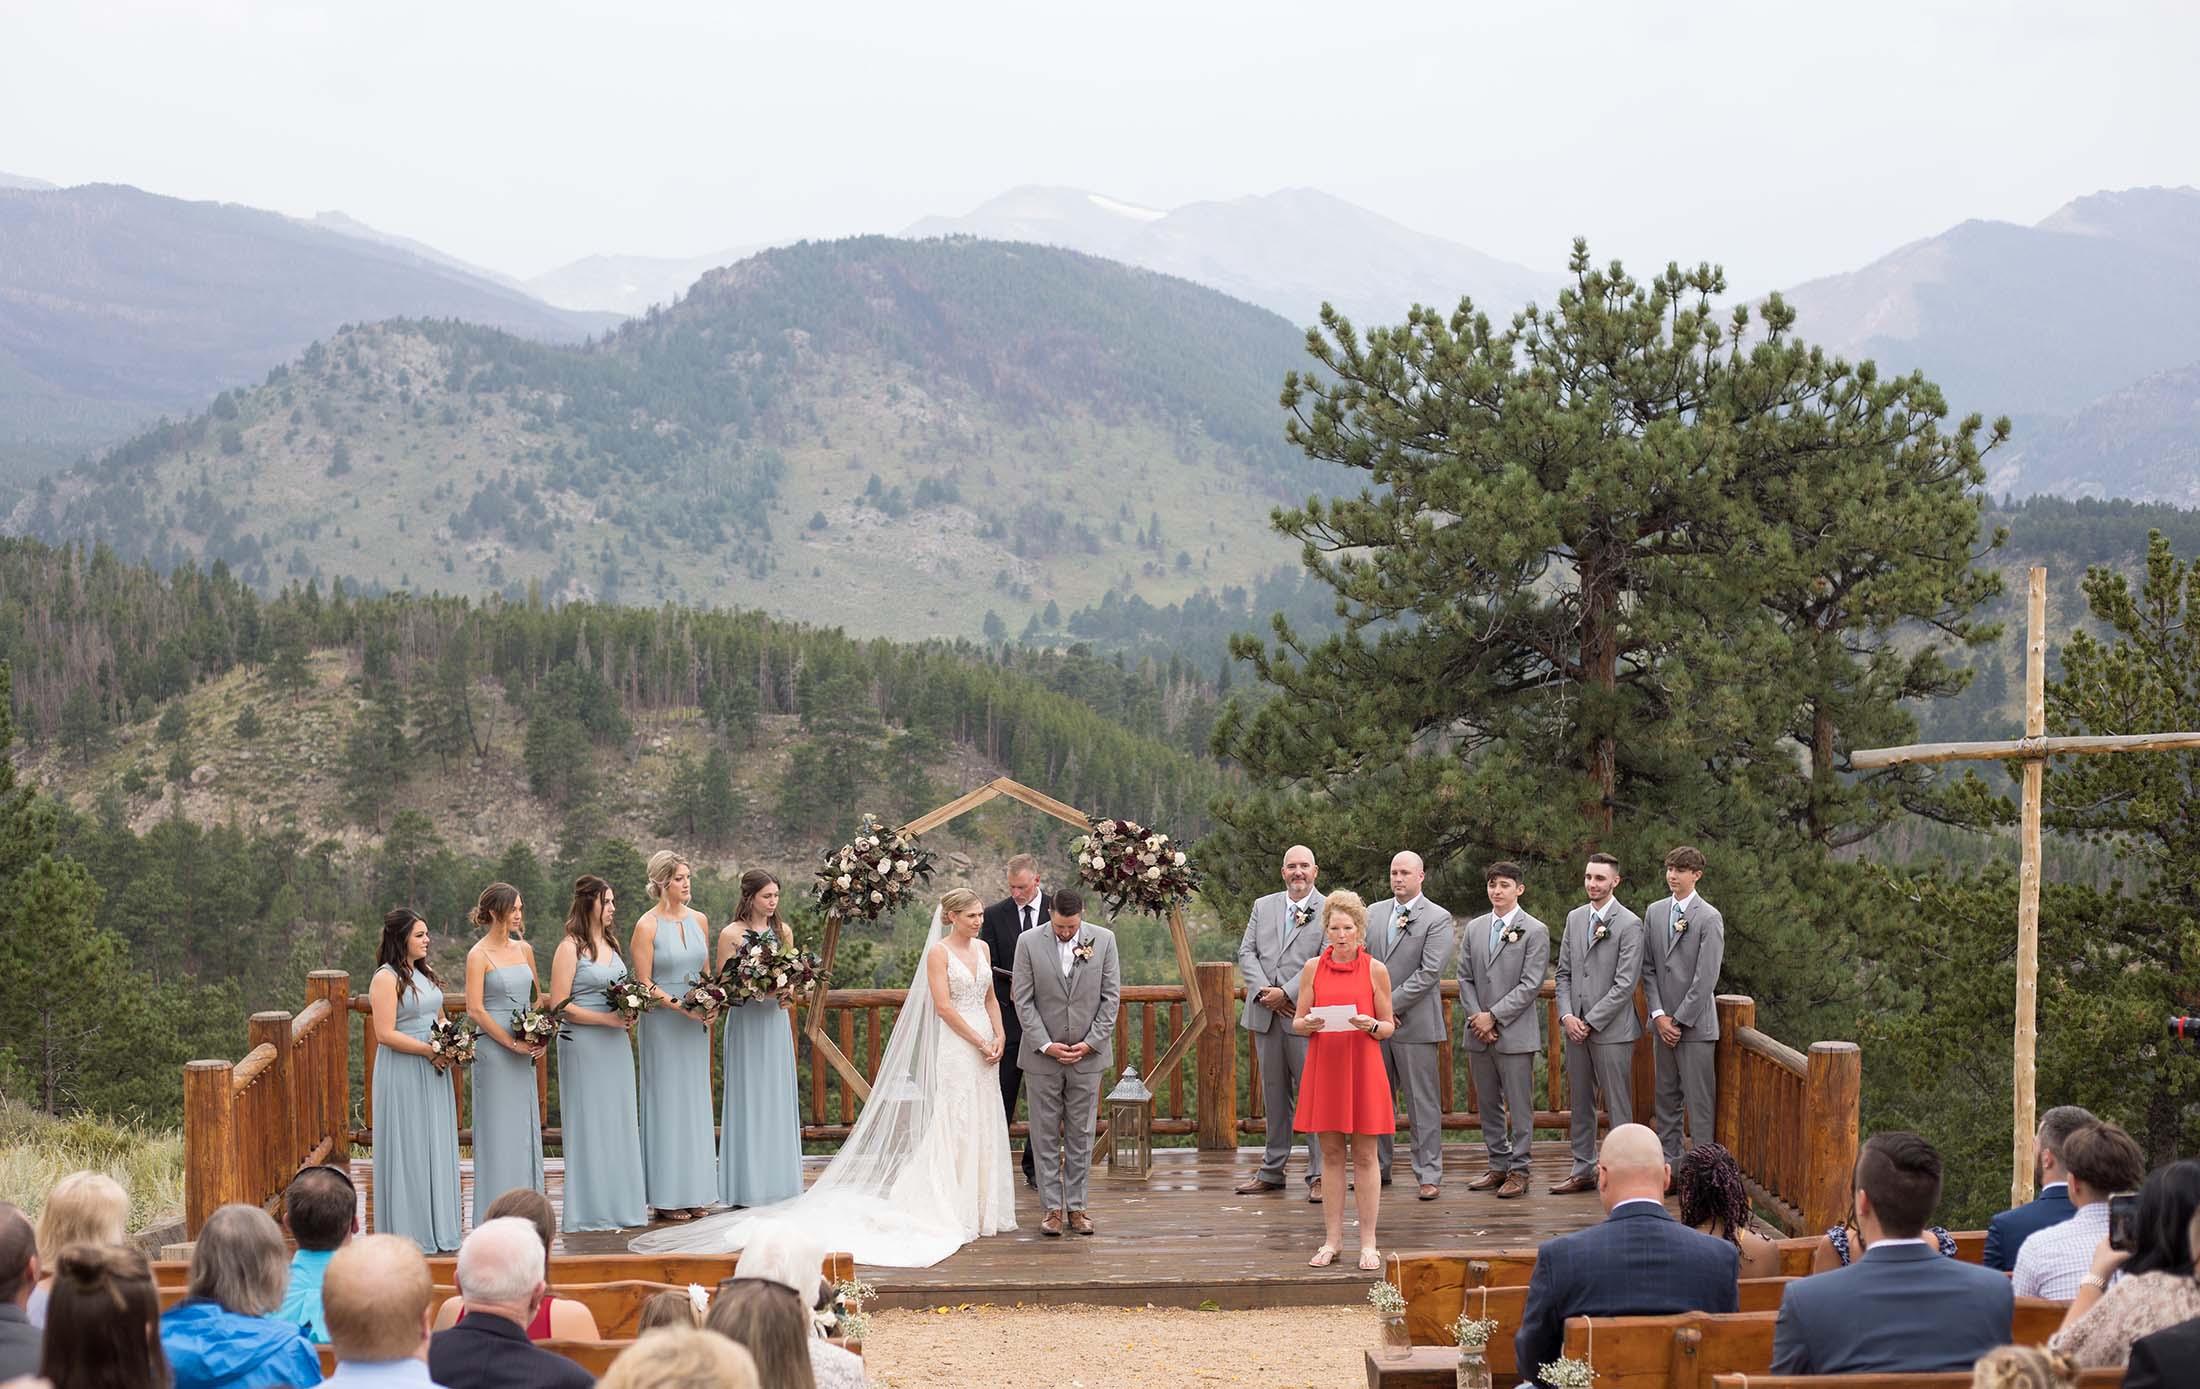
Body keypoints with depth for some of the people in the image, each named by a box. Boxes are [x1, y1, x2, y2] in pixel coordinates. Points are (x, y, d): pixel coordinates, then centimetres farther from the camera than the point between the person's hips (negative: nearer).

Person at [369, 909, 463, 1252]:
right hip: (402, 1073, -8)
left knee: (437, 1144, 12)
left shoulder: (426, 973, 12)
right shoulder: (386, 979, -13)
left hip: (432, 1070, 8)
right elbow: (385, 1034, -18)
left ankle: (439, 1221, 21)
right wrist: (429, 1050, -19)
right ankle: (410, 1227, 8)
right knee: (407, 1147, -1)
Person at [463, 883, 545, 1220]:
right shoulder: (479, 955, -9)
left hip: (525, 1051, 6)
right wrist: (511, 1043, -15)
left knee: (525, 1127, 9)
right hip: (493, 1049, -6)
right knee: (499, 1128, -2)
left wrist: (540, 1037, 3)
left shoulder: (523, 949, 10)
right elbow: (475, 1009, -13)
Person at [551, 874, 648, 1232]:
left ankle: (620, 1203, 16)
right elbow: (559, 1005, -13)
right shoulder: (570, 948, -9)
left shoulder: (611, 943, 12)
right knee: (589, 1123, -1)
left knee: (619, 1120, 9)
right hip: (584, 1044, -7)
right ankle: (591, 1209, 6)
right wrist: (607, 1018, -17)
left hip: (616, 1044, 7)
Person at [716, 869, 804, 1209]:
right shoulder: (731, 934, -6)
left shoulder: (783, 931, 9)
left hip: (775, 1020, 5)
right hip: (745, 1020, -5)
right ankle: (747, 1184, 4)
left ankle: (778, 1179, 15)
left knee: (778, 1098, 7)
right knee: (748, 1099, -2)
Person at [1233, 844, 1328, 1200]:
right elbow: (1246, 953, 7)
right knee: (1273, 1094, 12)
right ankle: (1272, 1171, 19)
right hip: (1265, 1014, 4)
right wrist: (1264, 991, -9)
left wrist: (1286, 993, -15)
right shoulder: (1263, 907, 14)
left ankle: (1319, 1175, 2)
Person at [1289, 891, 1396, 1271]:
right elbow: (1297, 1023, 8)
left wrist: (1371, 1025, -16)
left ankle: (1368, 1243, 6)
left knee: (1365, 1156, 1)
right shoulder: (1313, 968, 4)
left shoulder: (1375, 969, 0)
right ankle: (1332, 1240, 12)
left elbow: (1389, 1027, 5)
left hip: (1363, 1068, -2)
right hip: (1323, 1066, 2)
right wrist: (1308, 1024, -14)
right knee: (1331, 1154, 6)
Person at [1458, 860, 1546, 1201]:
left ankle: (1518, 1171, 5)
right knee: (1488, 1104, 11)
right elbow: (1465, 977, 11)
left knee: (1519, 1105, -1)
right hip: (1478, 1033, 5)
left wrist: (1493, 1015, -13)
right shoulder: (1475, 928, 12)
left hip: (1515, 1032, -5)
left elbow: (1531, 984, -10)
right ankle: (1498, 1166, 20)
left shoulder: (1535, 931, -4)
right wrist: (1476, 1017, -4)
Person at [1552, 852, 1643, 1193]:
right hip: (1576, 1027, 6)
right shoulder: (1575, 918, 11)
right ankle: (1583, 1171, 22)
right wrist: (1567, 1015, -2)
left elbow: (1625, 984, -13)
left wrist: (1590, 1022, -13)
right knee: (1579, 1102, 12)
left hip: (1611, 1029, -6)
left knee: (1618, 1106, -2)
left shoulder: (1629, 925, -9)